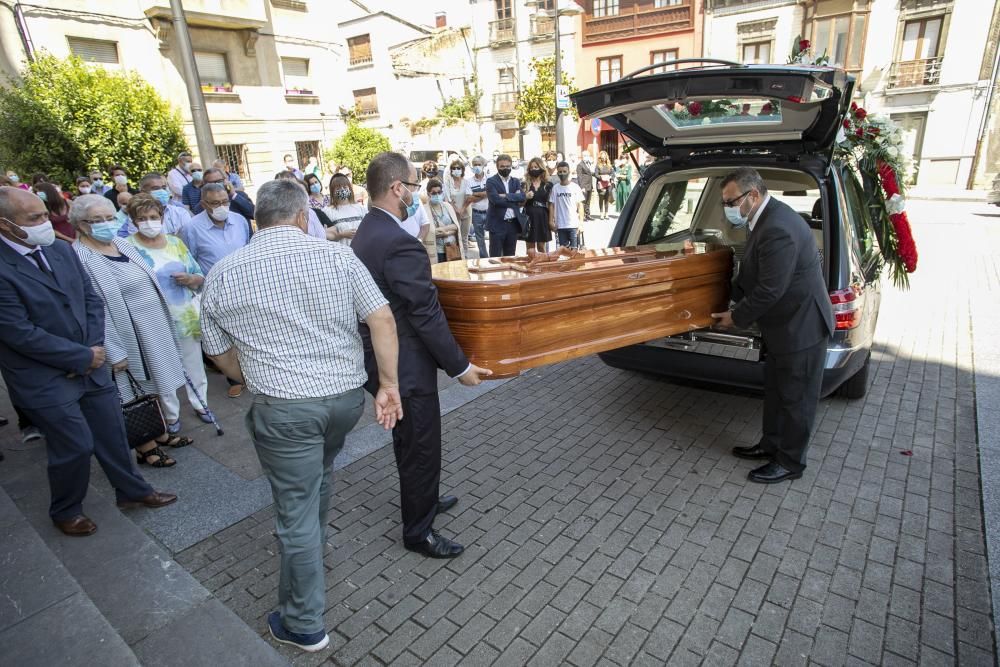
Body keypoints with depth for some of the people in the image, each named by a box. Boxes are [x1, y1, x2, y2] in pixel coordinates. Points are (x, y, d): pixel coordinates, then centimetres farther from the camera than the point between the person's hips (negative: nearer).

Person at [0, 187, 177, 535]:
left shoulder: (62, 249, 1)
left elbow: (91, 298, 5)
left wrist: (94, 348, -7)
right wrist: (83, 357, -13)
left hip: (91, 364, 6)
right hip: (45, 380, -6)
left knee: (112, 434, 15)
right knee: (76, 446, 5)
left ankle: (132, 490, 36)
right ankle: (65, 511, 32)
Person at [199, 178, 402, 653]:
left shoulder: (223, 274, -1)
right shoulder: (338, 256, -4)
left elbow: (219, 352, 9)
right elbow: (382, 319, -10)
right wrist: (389, 384, -5)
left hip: (284, 408, -2)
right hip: (346, 396, 3)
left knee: (296, 510, 10)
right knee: (318, 476, 29)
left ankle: (304, 625, 28)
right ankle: (313, 554, 55)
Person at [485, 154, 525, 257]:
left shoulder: (516, 181, 14)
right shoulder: (491, 181, -2)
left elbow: (522, 197, -3)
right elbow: (496, 199, -17)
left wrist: (506, 196, -15)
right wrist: (515, 202, -9)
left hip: (513, 224, 5)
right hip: (497, 224, -5)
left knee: (510, 257, 11)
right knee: (495, 257, -1)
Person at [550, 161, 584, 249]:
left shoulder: (575, 187, -1)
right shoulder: (555, 188, 3)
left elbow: (580, 205, 0)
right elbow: (551, 205, 7)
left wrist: (581, 222, -6)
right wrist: (551, 221, 1)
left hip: (573, 224, -2)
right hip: (560, 225, 2)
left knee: (574, 248, 1)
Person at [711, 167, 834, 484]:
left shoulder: (778, 230, -29)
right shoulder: (768, 217, 4)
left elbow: (769, 291, -26)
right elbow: (751, 273, 13)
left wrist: (737, 317, -13)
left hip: (801, 326, -10)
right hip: (786, 323, 10)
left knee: (796, 397, 6)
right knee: (775, 389, 20)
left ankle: (790, 462, 22)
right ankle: (771, 445, 36)